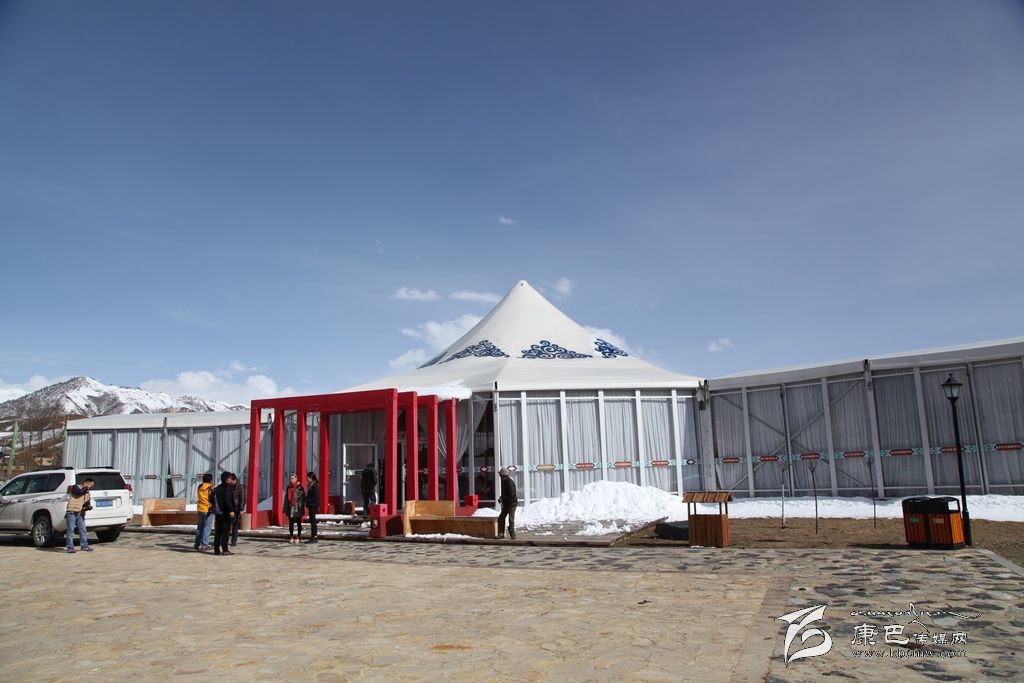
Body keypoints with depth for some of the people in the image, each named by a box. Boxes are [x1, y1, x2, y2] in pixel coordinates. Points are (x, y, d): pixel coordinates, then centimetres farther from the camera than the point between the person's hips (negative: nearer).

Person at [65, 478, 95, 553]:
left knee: (83, 530, 4)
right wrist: (86, 488, -6)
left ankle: (84, 546, 10)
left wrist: (88, 506, -5)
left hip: (80, 514, 6)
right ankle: (70, 547, -4)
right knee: (71, 530, -6)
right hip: (71, 512, -6)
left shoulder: (87, 493, 20)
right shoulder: (76, 487, 0)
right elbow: (79, 492, -23)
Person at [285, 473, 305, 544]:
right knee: (291, 523, 8)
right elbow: (286, 497, 12)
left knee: (298, 522, 2)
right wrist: (285, 508, 8)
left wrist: (302, 507, -12)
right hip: (290, 507, 5)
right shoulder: (289, 487, 8)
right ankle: (291, 537, 15)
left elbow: (303, 497, -7)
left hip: (297, 507, -5)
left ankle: (298, 537, 8)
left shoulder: (299, 487, -6)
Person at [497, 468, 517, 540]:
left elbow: (512, 495, -25)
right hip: (506, 504, 9)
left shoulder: (510, 482, -21)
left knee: (511, 520, -5)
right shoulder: (504, 481, 9)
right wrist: (501, 498, 6)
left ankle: (512, 535, 3)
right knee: (501, 518, 7)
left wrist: (502, 498, -21)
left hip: (512, 504, -9)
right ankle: (501, 534, 13)